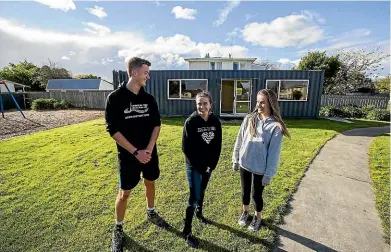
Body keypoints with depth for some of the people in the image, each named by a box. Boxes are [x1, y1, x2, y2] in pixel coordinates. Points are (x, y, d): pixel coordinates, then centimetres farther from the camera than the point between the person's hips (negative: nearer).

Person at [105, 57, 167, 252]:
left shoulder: (149, 98, 1)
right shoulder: (115, 98, -12)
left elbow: (156, 124, 2)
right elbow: (112, 129, -15)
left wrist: (149, 148, -11)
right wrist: (135, 152, -18)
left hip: (150, 152, 5)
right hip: (128, 155, -4)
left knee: (150, 183, 19)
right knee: (124, 192, 7)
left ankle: (151, 213, 44)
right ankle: (118, 230, 31)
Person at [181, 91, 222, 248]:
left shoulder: (216, 122, -3)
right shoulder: (190, 122, -15)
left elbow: (217, 146, 2)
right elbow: (186, 147, -15)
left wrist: (212, 165, -5)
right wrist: (200, 166, -14)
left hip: (209, 165, 4)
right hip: (194, 166, -4)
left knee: (202, 191, 22)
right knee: (194, 197, -2)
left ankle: (199, 213, 47)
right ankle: (187, 232, 14)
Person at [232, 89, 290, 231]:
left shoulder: (276, 126, -15)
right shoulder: (249, 119, -4)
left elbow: (274, 153, -12)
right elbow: (239, 141, 3)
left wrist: (269, 174, -10)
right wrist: (235, 160, 6)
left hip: (260, 168, -3)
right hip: (244, 164, 3)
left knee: (256, 194, 14)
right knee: (245, 191, 20)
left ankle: (257, 217, 42)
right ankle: (245, 213, 46)